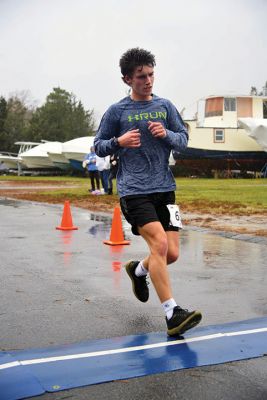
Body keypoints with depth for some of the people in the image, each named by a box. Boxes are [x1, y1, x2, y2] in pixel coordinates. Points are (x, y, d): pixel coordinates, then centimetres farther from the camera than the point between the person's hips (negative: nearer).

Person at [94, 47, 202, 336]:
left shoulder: (165, 106, 10)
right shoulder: (117, 111, 1)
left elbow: (183, 140, 13)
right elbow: (98, 146, 7)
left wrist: (166, 134, -8)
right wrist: (119, 142, -13)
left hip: (164, 188, 5)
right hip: (134, 190, -4)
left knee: (172, 253, 3)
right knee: (159, 243, -20)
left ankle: (138, 270, 36)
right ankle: (172, 314, -12)